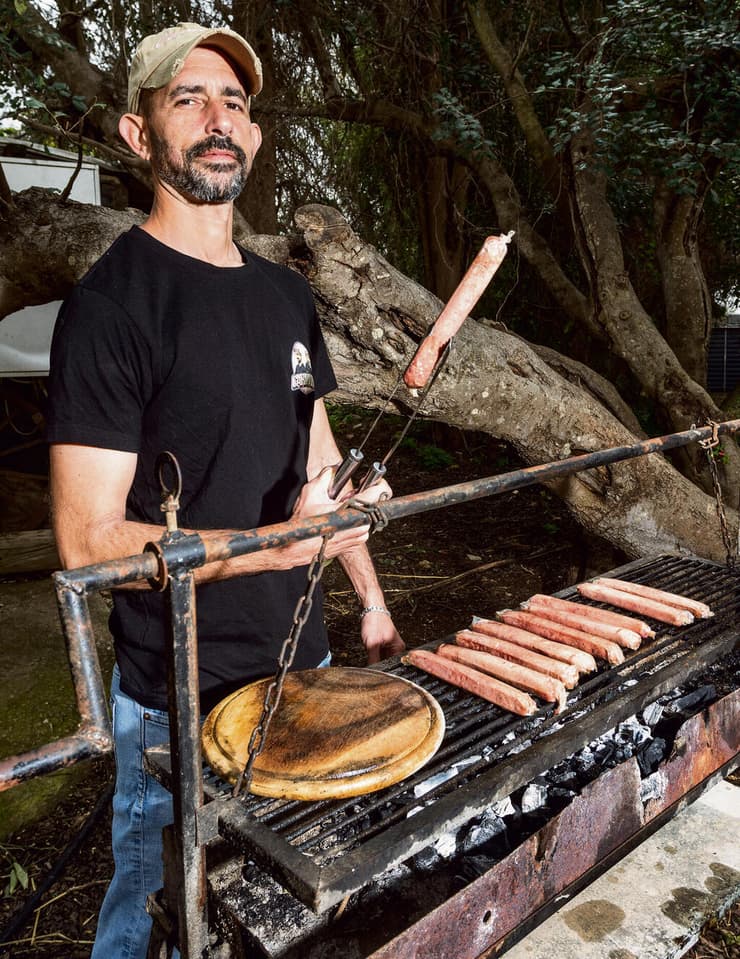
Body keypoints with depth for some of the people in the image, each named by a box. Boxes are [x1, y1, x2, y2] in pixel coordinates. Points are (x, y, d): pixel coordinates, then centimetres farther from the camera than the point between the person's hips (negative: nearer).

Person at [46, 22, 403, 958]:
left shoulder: (284, 292, 6)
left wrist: (370, 597, 11)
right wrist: (276, 541, -28)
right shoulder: (110, 304, -15)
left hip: (301, 659, 7)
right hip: (180, 699, -6)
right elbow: (88, 539, -18)